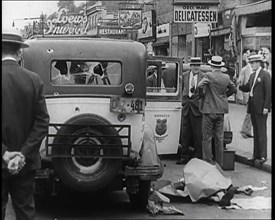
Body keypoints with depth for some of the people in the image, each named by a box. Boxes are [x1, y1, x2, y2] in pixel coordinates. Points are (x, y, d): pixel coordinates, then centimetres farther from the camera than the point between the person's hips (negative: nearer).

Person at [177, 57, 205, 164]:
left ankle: (198, 157, 8)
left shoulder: (203, 76, -3)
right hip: (186, 107, 4)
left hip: (197, 108, -4)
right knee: (185, 133, 8)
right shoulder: (184, 75, 9)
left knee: (197, 134, 0)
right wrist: (184, 100, 12)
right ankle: (184, 157, 16)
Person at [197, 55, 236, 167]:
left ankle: (208, 162, 2)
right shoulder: (226, 77, 3)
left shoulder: (209, 76, -13)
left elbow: (200, 86, -24)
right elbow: (233, 89, 15)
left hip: (209, 110, -5)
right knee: (219, 138, 13)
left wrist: (204, 92, -3)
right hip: (221, 110, 5)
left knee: (207, 138, 2)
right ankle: (220, 162, 18)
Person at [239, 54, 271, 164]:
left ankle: (263, 155, -2)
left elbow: (269, 92, -13)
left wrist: (266, 107, -17)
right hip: (252, 107, 8)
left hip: (261, 108, -8)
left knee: (261, 132, -5)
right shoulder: (252, 75, 16)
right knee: (255, 132, 11)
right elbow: (247, 88, 15)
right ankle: (256, 154, 17)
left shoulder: (265, 75, -9)